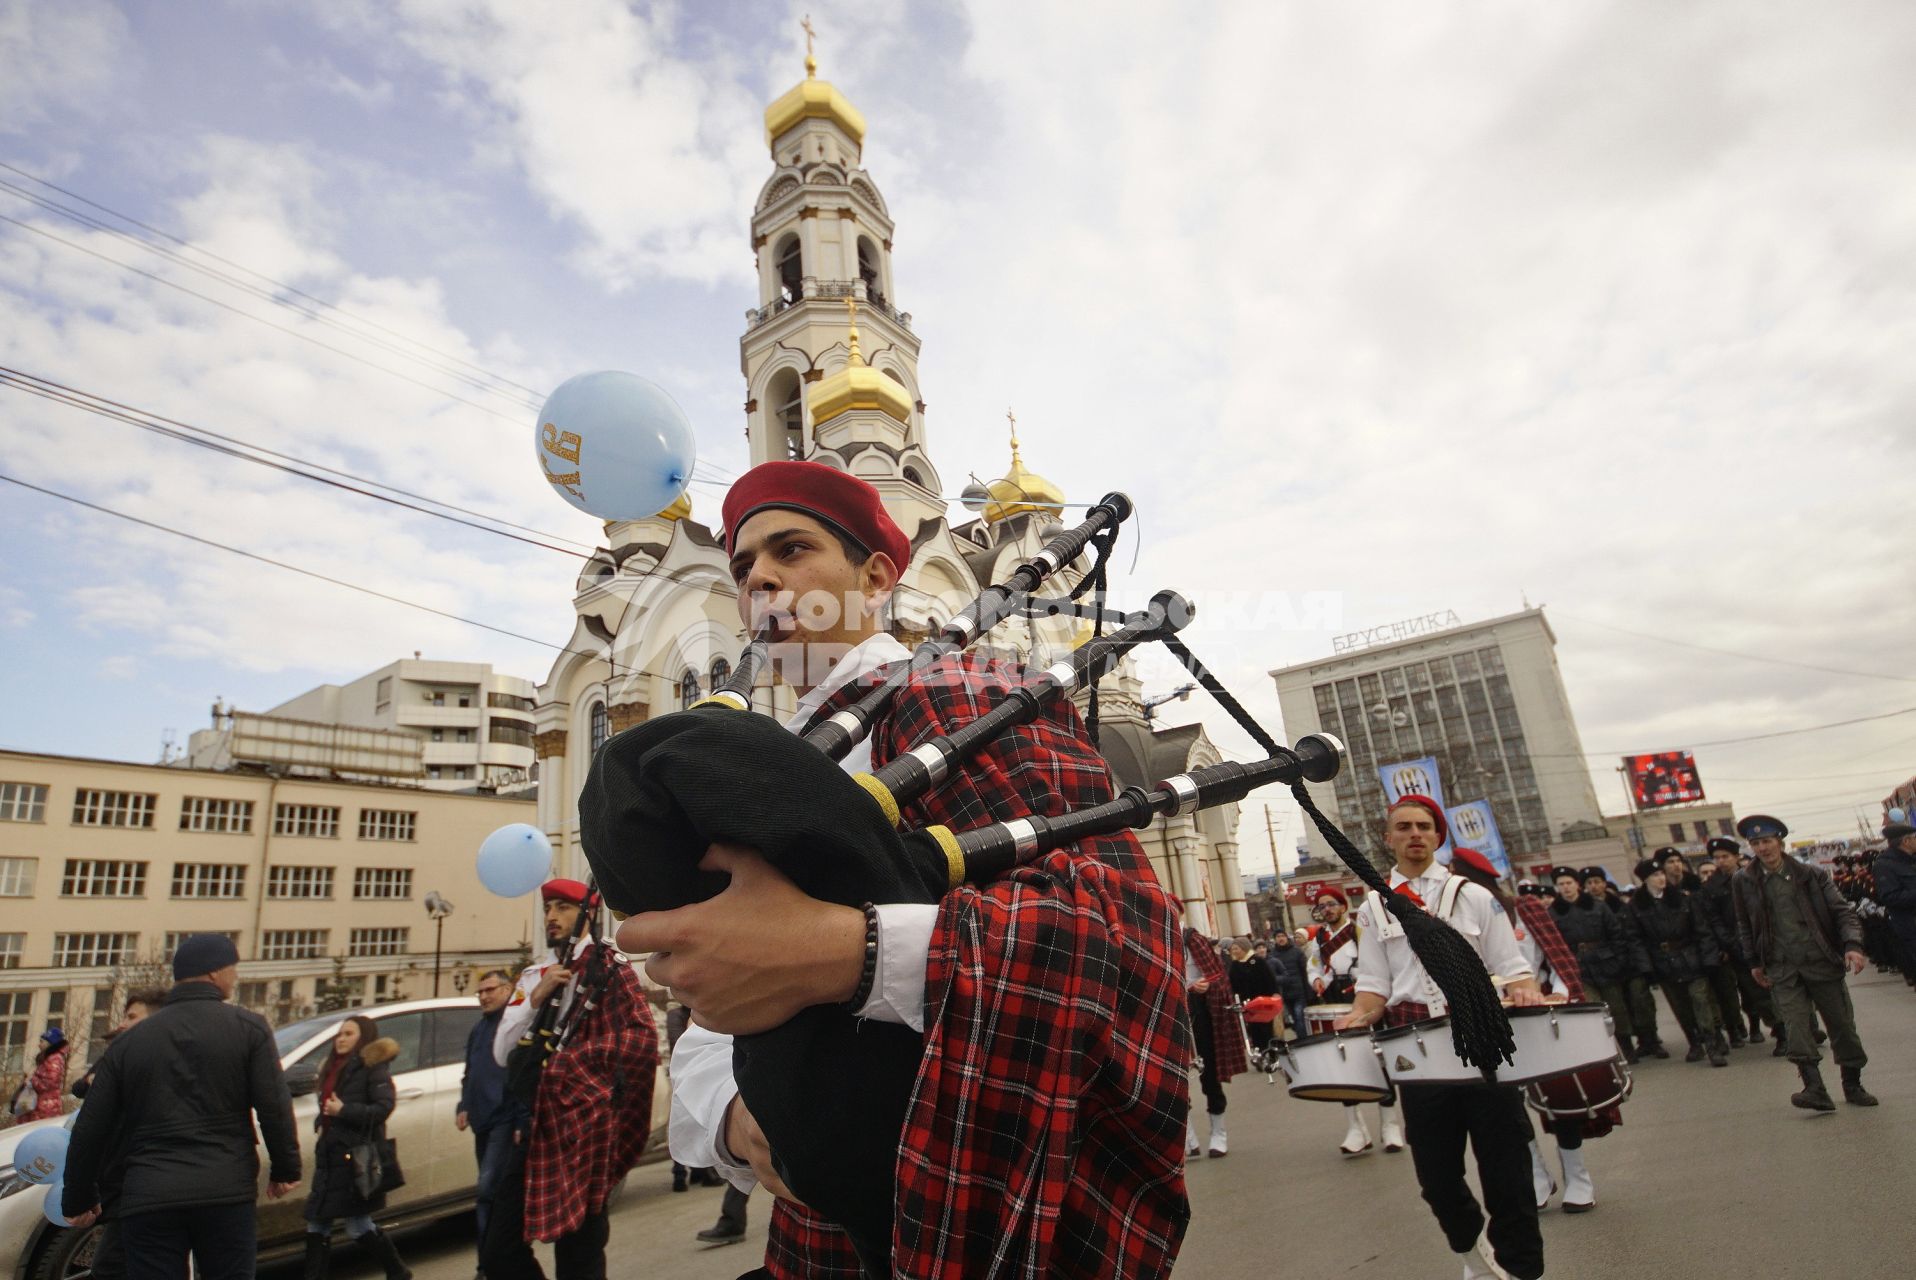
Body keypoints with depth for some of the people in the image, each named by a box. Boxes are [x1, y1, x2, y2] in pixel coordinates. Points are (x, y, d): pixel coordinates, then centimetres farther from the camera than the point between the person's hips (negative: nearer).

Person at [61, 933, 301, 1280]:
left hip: (147, 1200, 2)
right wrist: (285, 1169, 8)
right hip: (227, 1194, -2)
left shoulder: (128, 1041, 9)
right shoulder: (248, 1027, -1)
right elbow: (275, 1107, -5)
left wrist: (79, 1199, 26)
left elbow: (89, 1130, 12)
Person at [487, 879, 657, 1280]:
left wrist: (572, 1059, -11)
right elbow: (501, 1053, 7)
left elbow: (643, 1038, -14)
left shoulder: (608, 965, -6)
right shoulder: (533, 975, 14)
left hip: (582, 1124, -6)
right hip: (533, 1126, 6)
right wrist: (536, 996, -6)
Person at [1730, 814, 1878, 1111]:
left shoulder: (1812, 874, 0)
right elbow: (1744, 926, 12)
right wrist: (1755, 962, 10)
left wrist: (1852, 945, -17)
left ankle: (1853, 1086, 26)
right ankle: (1815, 1089, -14)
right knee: (1796, 1025, -12)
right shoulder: (1745, 881, 2)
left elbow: (1842, 912, -1)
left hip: (1822, 962, 0)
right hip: (1782, 969, 0)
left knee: (1842, 1024, 8)